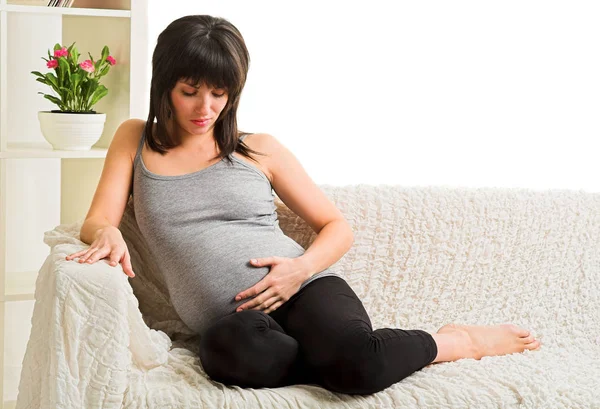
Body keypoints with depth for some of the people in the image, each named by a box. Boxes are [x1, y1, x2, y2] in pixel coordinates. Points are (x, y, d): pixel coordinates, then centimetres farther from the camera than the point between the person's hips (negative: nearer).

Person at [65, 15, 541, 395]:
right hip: (230, 319, 0)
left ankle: (457, 340, -6)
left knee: (357, 359, -36)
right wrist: (107, 233, -19)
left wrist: (302, 267, -8)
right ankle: (346, 357, -15)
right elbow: (97, 221, 7)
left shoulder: (260, 150, 13)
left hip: (303, 291, 0)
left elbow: (338, 228, 14)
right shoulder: (136, 139, 16)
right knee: (233, 351, -40)